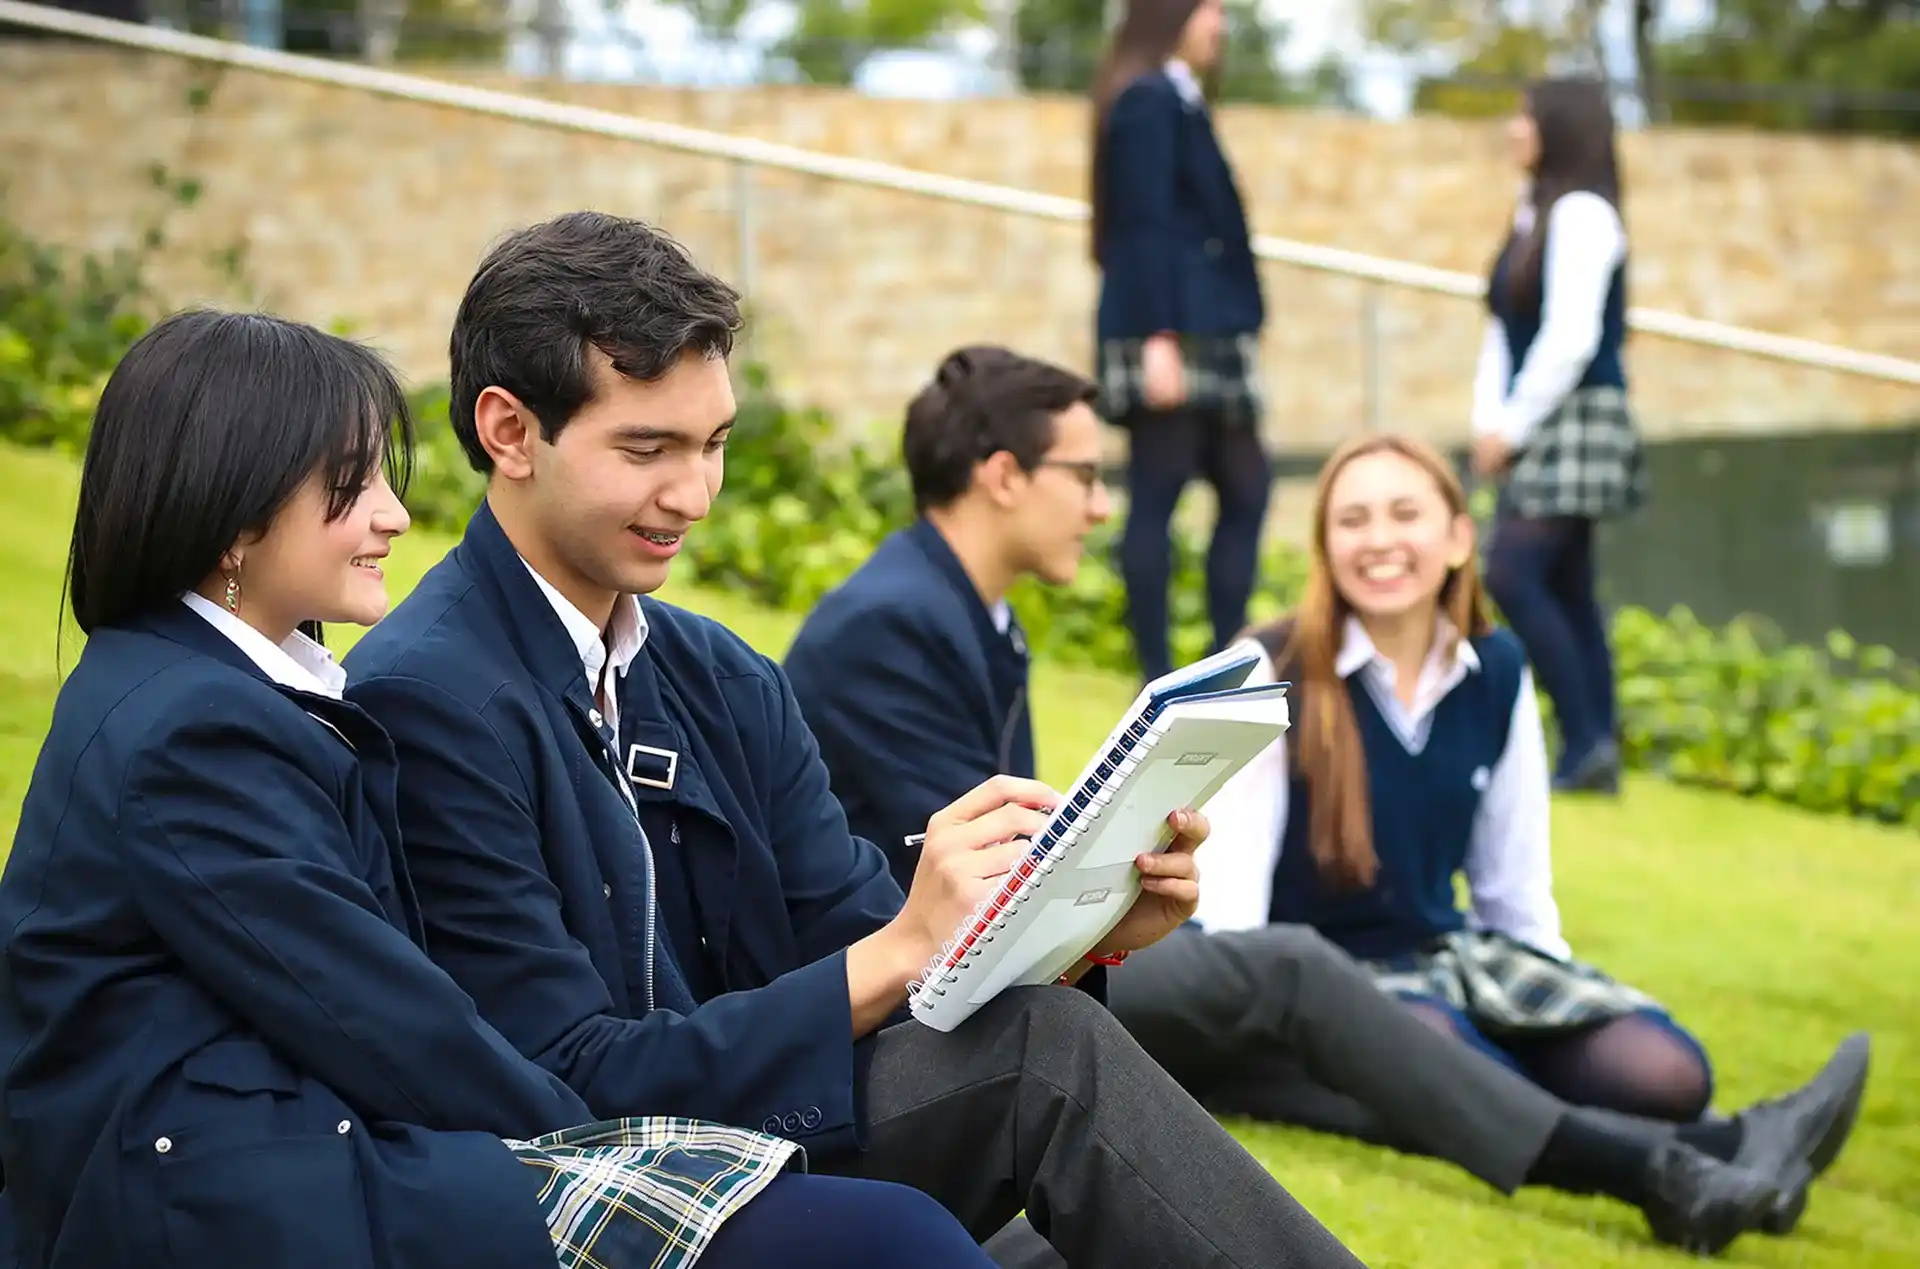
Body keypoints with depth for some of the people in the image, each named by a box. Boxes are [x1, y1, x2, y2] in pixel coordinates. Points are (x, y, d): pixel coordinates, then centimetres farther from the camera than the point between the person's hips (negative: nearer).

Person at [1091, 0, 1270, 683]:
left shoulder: (1174, 101, 18)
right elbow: (1143, 225, -16)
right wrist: (1159, 338, -21)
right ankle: (1158, 674, -1)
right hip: (1170, 333, -10)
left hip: (1206, 333, 10)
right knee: (1157, 498, -5)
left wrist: (1238, 325, 16)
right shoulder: (1148, 101, -10)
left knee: (1245, 487, 10)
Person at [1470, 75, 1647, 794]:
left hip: (1576, 419, -9)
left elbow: (1569, 338, -18)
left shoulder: (1582, 215, -12)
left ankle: (1585, 741, -12)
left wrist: (1513, 428, -14)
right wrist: (1489, 422, 4)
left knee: (1513, 576, -16)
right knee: (1563, 589, 7)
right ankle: (1595, 756, 10)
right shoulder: (1535, 213, 15)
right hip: (1535, 431, 9)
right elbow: (1505, 329, 15)